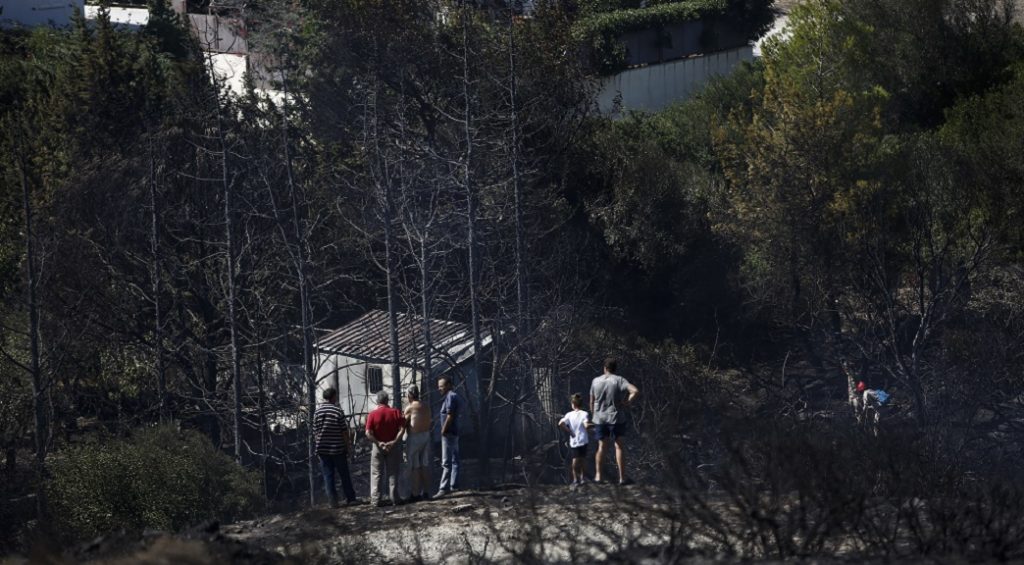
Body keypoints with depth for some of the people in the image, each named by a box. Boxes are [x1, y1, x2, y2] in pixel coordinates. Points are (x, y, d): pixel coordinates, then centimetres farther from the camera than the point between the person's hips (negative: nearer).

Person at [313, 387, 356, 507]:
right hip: (338, 449, -2)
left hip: (323, 449, 2)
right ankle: (350, 498, 18)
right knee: (344, 475, 11)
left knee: (328, 476, 5)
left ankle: (333, 501, 2)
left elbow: (315, 432, 3)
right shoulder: (338, 411, -10)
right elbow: (344, 432, -8)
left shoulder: (317, 411, -2)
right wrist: (349, 448, 1)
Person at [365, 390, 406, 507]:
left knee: (376, 474, 6)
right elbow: (402, 429, -10)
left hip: (378, 447, -1)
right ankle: (394, 499, 10)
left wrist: (378, 443, -14)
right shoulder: (396, 412, -3)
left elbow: (368, 433, -15)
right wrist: (394, 441, -13)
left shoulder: (372, 414, -8)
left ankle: (376, 499, 3)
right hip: (393, 447, 1)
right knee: (392, 474, 9)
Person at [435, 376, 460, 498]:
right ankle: (454, 485, 20)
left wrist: (443, 431, -14)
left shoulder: (450, 397, -15)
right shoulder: (454, 396, 16)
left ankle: (444, 488, -14)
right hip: (454, 433, 11)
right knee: (454, 460, 15)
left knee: (446, 463, -12)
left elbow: (450, 416, -20)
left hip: (448, 433, -11)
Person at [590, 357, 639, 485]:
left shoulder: (596, 381, 2)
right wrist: (627, 402, -9)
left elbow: (592, 401, 7)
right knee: (619, 446, 3)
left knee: (601, 447, 14)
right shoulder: (619, 381, -8)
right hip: (616, 417, -3)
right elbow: (635, 391, -21)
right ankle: (622, 477, 0)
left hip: (600, 418, 3)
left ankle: (598, 475, 10)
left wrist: (593, 415, 19)